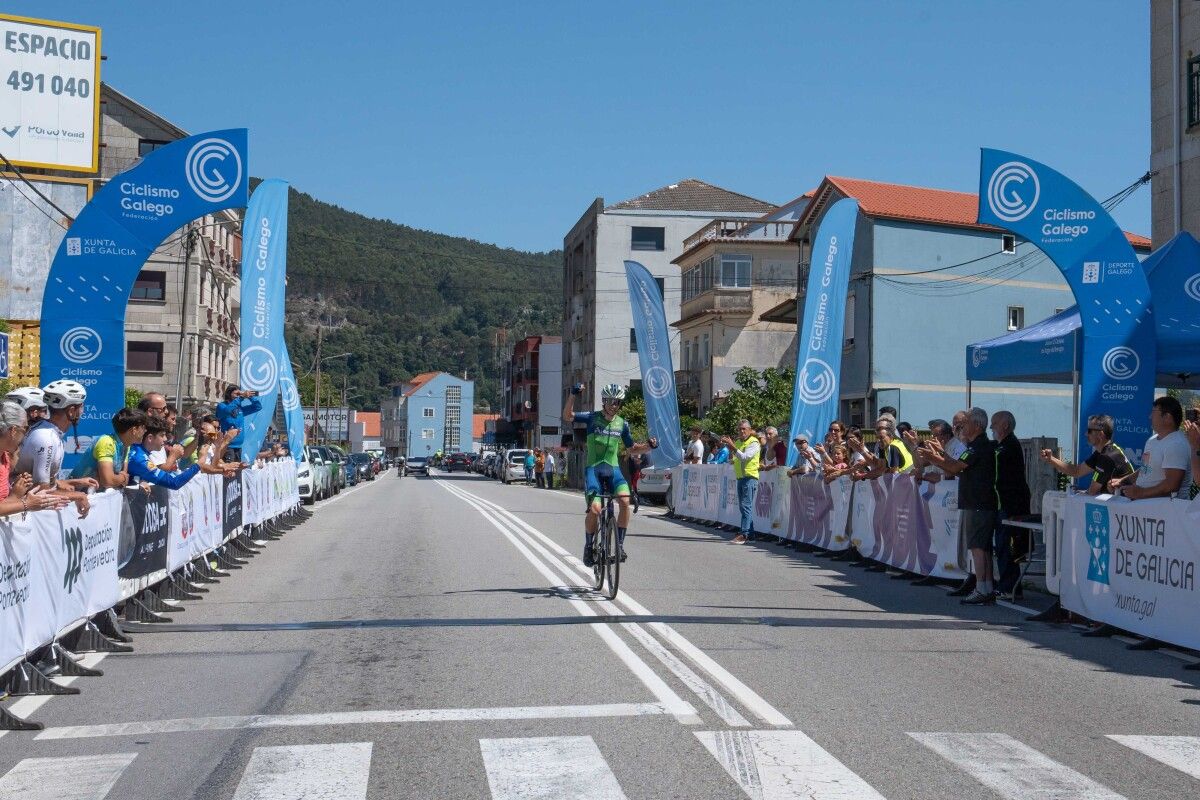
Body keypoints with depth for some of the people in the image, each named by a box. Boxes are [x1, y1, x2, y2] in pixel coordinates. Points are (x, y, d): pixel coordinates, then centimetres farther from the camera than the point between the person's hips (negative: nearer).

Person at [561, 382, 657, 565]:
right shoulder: (592, 418, -1)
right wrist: (573, 395, -28)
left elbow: (632, 448, 19)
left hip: (613, 469, 2)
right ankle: (588, 546, 4)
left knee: (625, 500, -25)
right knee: (595, 509, -20)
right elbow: (567, 416, -13)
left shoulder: (622, 424, 9)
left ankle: (620, 543, -11)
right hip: (593, 468, -2)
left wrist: (649, 445, -1)